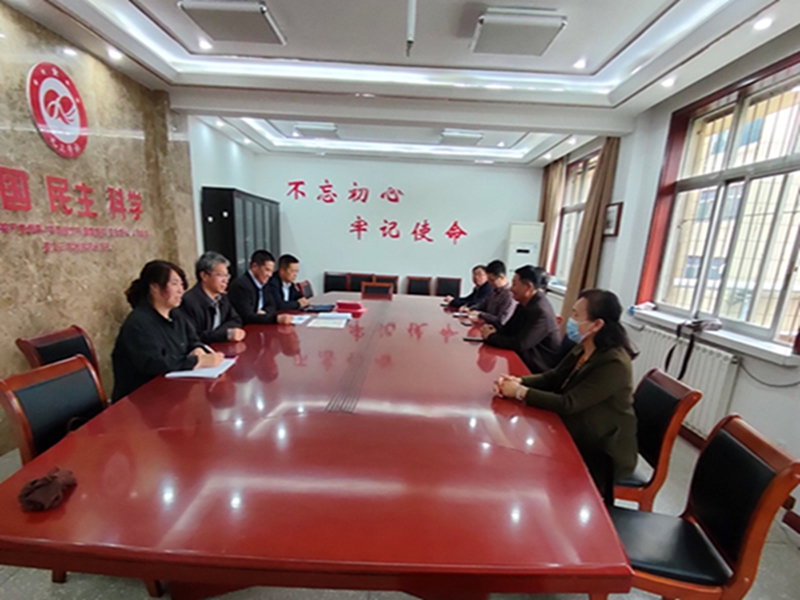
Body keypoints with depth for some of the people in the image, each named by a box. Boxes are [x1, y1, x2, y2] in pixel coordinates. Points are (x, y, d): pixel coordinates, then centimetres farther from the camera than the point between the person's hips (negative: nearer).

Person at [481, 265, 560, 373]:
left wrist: (491, 337, -16)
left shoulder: (541, 312, -24)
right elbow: (508, 330, 9)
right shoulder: (524, 304, 6)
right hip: (523, 359, 8)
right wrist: (493, 331, -12)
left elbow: (519, 344, -27)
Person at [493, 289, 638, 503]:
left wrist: (520, 392, -25)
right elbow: (553, 377, 3)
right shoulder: (582, 350, -3)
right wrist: (518, 381, -15)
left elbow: (568, 404, -30)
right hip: (578, 437, 7)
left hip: (602, 454, -7)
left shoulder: (614, 364, -28)